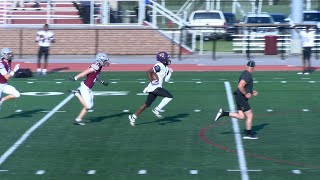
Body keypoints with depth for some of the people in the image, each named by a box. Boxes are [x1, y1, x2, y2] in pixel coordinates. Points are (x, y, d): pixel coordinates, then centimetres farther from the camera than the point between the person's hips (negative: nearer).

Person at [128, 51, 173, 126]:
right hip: (155, 87, -10)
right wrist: (152, 81, -20)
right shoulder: (159, 66, -13)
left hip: (156, 88, 10)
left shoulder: (165, 68, 17)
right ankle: (157, 110, -9)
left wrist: (170, 72, 8)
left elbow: (166, 80, 20)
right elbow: (149, 72, -17)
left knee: (147, 104, 13)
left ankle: (133, 117, 17)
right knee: (169, 96, -14)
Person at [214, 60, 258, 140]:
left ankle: (223, 113, 10)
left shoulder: (245, 73, 12)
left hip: (240, 97, 10)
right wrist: (246, 94, -19)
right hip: (241, 97, -10)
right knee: (250, 115, -1)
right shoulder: (247, 76, -19)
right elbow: (240, 86, -30)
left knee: (241, 116, 12)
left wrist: (252, 92, 17)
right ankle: (248, 134, 7)